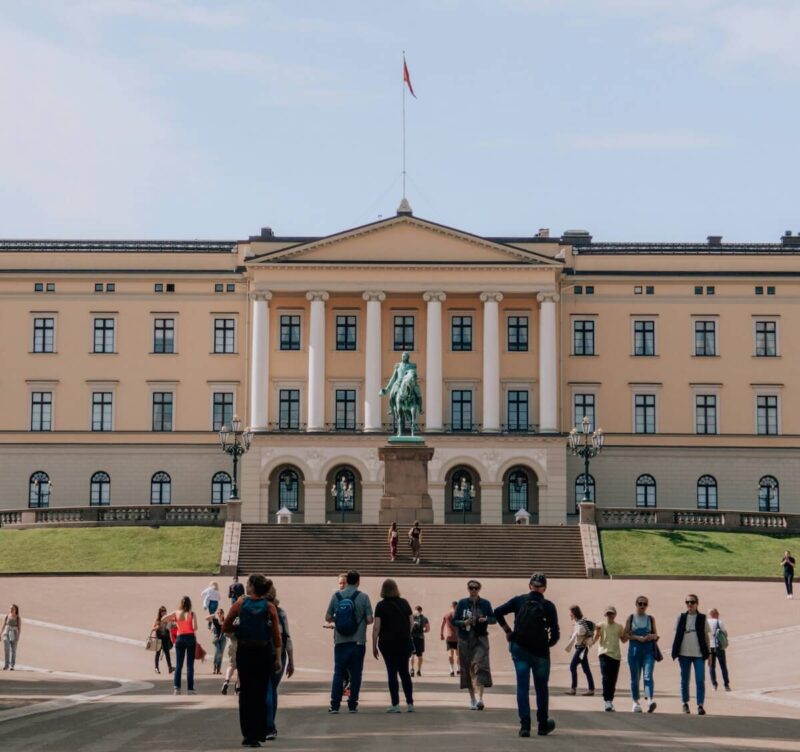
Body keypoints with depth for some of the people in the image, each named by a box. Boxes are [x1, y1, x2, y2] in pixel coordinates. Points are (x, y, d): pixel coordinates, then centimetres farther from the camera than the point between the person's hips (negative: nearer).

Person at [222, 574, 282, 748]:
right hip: (264, 653, 0)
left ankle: (248, 734, 5)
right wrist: (278, 659, -1)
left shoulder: (240, 604, -1)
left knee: (245, 693, 7)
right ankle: (259, 734, 8)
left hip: (244, 651, 0)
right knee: (261, 693, 6)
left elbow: (225, 628, -1)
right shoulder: (270, 608, -1)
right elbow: (276, 636, -4)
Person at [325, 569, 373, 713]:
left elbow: (328, 617, 1)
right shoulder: (363, 597, -6)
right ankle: (352, 705, 7)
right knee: (355, 673, 7)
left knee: (338, 673, 7)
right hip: (358, 641, -2)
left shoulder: (336, 596, 0)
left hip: (340, 641, 2)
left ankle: (335, 705, 2)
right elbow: (369, 619, -8)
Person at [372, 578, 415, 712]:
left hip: (388, 642, -3)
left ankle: (395, 704, 0)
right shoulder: (404, 603, 4)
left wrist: (374, 646, -4)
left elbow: (376, 627, -10)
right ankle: (410, 703, 10)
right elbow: (411, 623, 4)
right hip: (405, 641, 3)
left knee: (392, 672, 2)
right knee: (405, 672, 12)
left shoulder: (381, 605, -6)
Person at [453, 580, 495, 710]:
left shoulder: (485, 604, 4)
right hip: (465, 640, 2)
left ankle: (480, 698, -25)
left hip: (480, 639, -2)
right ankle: (472, 699, 17)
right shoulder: (462, 603, 5)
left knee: (480, 666, -17)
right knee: (467, 669, 4)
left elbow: (494, 618, 9)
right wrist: (464, 622, -14)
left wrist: (486, 619, -13)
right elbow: (454, 621, 6)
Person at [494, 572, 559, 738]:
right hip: (540, 652, -1)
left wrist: (507, 630, 5)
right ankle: (543, 725, 23)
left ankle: (525, 725, -7)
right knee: (541, 688, 13)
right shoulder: (548, 606, -4)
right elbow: (555, 634, -7)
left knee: (522, 687, 3)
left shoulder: (519, 601, 1)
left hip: (519, 649, 1)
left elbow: (498, 612, -5)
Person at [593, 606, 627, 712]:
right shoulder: (601, 625, 1)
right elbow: (594, 640, -2)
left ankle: (610, 700, 15)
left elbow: (623, 640, 17)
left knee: (613, 680, 6)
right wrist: (597, 632, -20)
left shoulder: (619, 627, 10)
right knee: (606, 678, -13)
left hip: (616, 655, 3)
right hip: (604, 654, -3)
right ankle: (607, 700, -16)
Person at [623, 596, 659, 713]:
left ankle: (650, 700, -31)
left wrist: (652, 636, -8)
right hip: (634, 649, 0)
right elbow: (626, 635, 2)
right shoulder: (631, 618, 7)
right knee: (635, 678, 6)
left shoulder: (650, 619, 11)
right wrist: (638, 637, -13)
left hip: (648, 650, 0)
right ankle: (636, 702, 18)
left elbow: (656, 634, 15)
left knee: (648, 676, -17)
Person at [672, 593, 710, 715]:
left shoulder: (702, 618, 4)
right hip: (684, 653, 1)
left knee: (700, 680, -9)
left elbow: (706, 636, 7)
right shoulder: (681, 618, 7)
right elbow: (677, 635, 10)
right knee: (684, 680, 8)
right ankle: (685, 703, 19)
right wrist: (675, 652, 4)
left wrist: (708, 653, 3)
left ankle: (700, 705, -9)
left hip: (699, 654, -1)